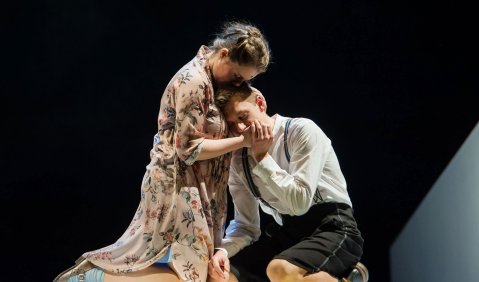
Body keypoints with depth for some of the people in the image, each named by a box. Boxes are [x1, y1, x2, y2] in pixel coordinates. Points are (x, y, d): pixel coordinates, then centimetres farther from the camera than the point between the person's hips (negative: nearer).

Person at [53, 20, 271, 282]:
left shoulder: (207, 79, 9)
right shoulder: (194, 81, -18)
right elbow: (189, 149, -19)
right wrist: (243, 140, -17)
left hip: (187, 185, 9)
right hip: (178, 184, -9)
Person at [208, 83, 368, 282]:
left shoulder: (302, 131, -13)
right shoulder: (239, 160, 4)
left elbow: (299, 203, -21)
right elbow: (246, 225, 3)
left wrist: (262, 157, -18)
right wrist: (223, 251, -17)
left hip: (331, 228, -8)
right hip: (286, 232, 8)